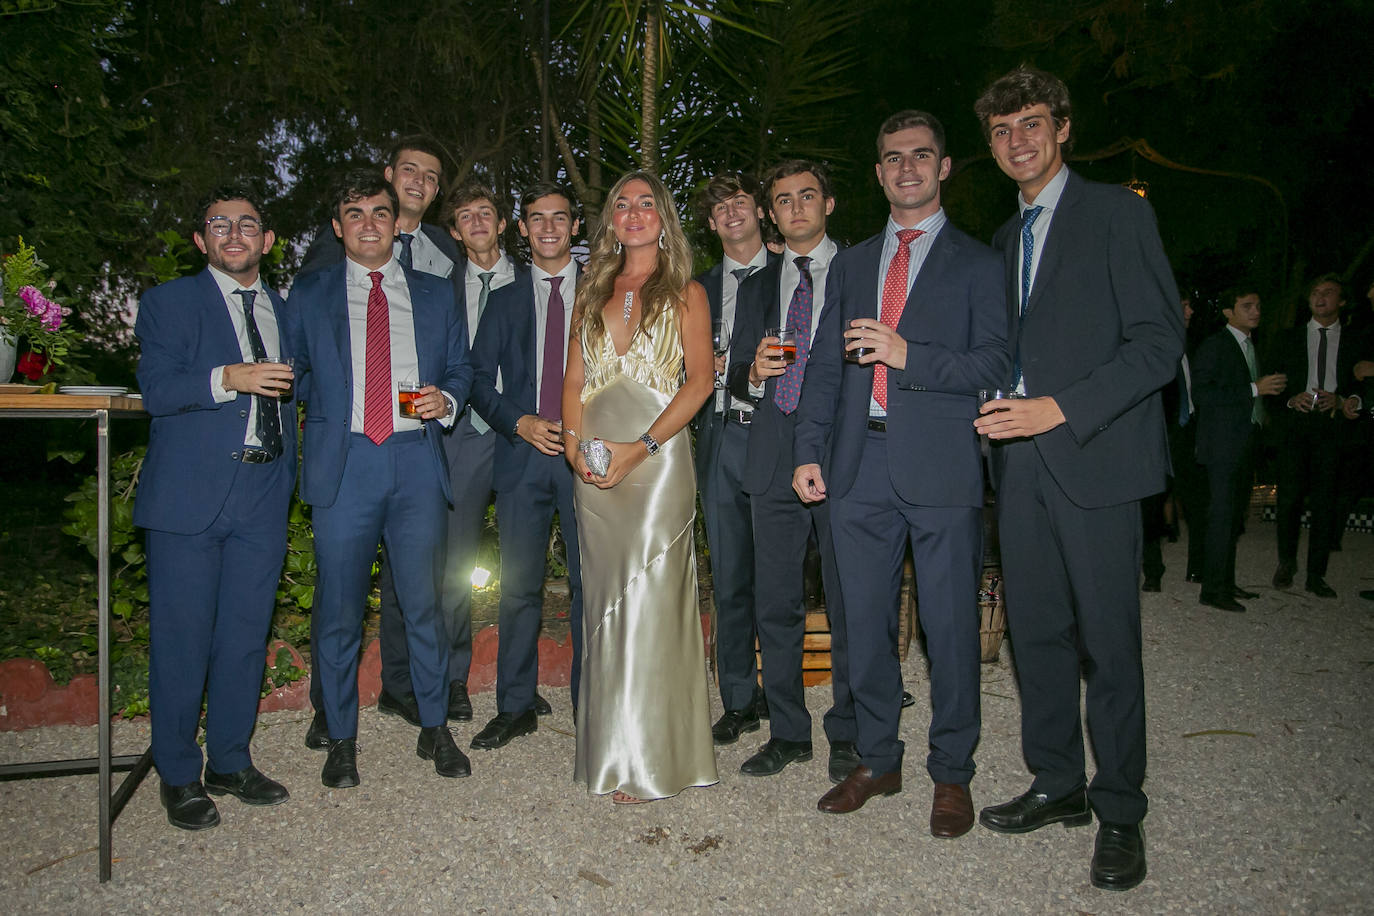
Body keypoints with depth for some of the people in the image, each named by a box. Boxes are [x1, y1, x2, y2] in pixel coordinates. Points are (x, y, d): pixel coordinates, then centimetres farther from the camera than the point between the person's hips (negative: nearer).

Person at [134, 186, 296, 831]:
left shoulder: (285, 310, 17)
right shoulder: (169, 302, 4)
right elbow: (156, 390, -9)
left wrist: (289, 476, 13)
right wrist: (228, 379, -25)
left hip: (264, 494, 4)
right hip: (190, 494, -4)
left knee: (246, 636, 10)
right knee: (182, 639, 1)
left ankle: (231, 763, 25)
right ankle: (179, 777, 17)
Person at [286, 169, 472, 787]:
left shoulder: (434, 294, 15)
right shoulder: (309, 296, 13)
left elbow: (460, 367, 15)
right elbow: (293, 375, 14)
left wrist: (447, 400, -4)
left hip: (417, 463, 1)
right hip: (342, 464, 0)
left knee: (424, 604, 4)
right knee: (339, 610, 4)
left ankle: (435, 730, 20)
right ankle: (341, 740, 20)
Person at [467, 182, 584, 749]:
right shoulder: (505, 300, 15)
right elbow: (480, 378, 10)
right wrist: (519, 422, -7)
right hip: (522, 453, 2)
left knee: (592, 583, 1)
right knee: (519, 584, 5)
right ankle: (516, 706, 18)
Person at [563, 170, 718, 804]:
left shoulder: (685, 293, 6)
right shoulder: (592, 293, 18)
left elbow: (700, 379, -5)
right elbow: (574, 380, 13)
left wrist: (642, 447, -15)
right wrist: (575, 443, -5)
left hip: (657, 459, -4)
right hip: (593, 467, 4)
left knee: (649, 599, -6)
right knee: (606, 600, 7)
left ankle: (648, 759, 3)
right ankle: (610, 747, 18)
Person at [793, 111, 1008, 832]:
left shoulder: (976, 263, 6)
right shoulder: (850, 264, 18)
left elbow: (993, 363, -5)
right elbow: (824, 365, 13)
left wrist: (907, 354, -19)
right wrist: (809, 452, 3)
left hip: (941, 467, -3)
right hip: (859, 468, 4)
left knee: (950, 626, 2)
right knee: (863, 622, 10)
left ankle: (951, 773, 19)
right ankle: (877, 760, 26)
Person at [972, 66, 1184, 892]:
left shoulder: (1115, 212, -2)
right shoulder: (1005, 238, 19)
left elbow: (1159, 341, -10)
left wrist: (1059, 410, -17)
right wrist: (1001, 408, 6)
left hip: (1095, 454, -6)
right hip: (1021, 457, 6)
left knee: (1108, 638, 0)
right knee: (1037, 629, 10)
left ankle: (1120, 814, 15)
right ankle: (1058, 785, 25)